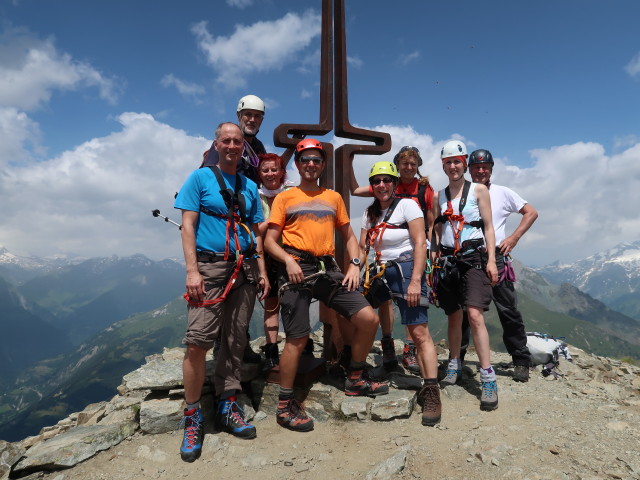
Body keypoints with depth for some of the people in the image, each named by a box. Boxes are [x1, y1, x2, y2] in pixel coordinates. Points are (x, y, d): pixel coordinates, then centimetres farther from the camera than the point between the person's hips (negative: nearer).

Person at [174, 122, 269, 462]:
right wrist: (192, 270, -14)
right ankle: (192, 417, 4)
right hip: (210, 267, -4)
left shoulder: (249, 186, 16)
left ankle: (227, 407, 21)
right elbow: (187, 224, -3)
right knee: (197, 341, -12)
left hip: (244, 270, 5)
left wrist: (262, 271, 10)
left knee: (235, 341, 7)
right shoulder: (200, 178, 4)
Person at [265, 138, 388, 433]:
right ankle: (285, 406, 14)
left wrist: (354, 264, 3)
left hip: (327, 269, 4)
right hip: (297, 270, -4)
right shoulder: (285, 198, 8)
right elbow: (270, 241, 2)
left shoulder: (333, 197, 18)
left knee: (369, 318, -4)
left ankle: (356, 380, 19)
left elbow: (348, 235, 19)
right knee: (297, 339, -5)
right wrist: (288, 260, -16)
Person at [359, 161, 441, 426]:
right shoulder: (369, 213, 15)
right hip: (382, 273, 6)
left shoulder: (406, 205, -3)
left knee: (419, 332, -12)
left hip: (407, 269, -6)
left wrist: (415, 281, -18)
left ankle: (432, 393, -6)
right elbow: (362, 248, 13)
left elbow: (420, 243, -10)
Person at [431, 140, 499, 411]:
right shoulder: (439, 196, 13)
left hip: (474, 257, -4)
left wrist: (491, 259, -9)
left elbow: (488, 226, 0)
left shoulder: (478, 190, 3)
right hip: (447, 259, 4)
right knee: (453, 316, 11)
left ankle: (488, 379, -11)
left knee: (474, 314, -17)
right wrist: (434, 260, 8)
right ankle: (454, 366, 26)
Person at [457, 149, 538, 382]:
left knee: (508, 311, 1)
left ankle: (521, 361, 13)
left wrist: (514, 238, -3)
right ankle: (457, 358, 19)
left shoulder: (503, 193, 5)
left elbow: (531, 212, 8)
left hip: (495, 257, -1)